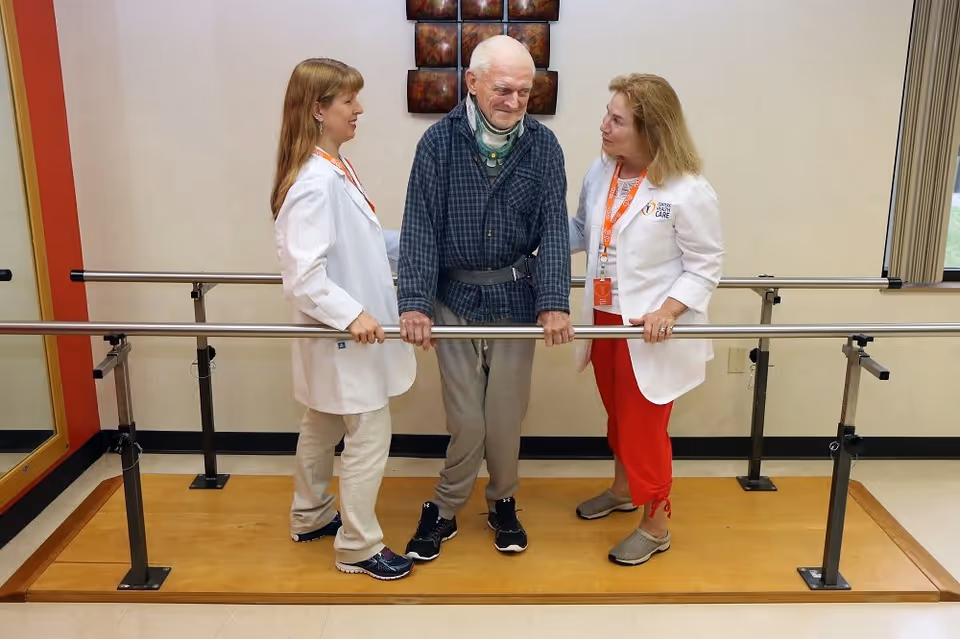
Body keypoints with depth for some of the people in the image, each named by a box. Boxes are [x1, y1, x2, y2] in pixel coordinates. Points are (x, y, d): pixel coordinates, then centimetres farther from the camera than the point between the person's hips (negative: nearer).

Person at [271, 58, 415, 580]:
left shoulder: (336, 169, 6)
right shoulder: (315, 182, -24)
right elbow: (302, 276, -28)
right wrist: (352, 313, -32)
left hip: (342, 336, 10)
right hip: (345, 337, -10)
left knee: (322, 427, 22)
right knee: (369, 437, 2)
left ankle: (310, 517, 41)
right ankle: (358, 546, 18)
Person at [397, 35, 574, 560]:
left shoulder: (543, 146, -3)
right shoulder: (439, 141, -7)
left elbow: (553, 229, -8)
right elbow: (420, 226, -10)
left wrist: (554, 303, -19)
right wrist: (414, 302, -19)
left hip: (516, 297, 1)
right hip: (455, 298, -1)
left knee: (505, 417, 9)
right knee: (466, 420, 2)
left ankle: (502, 503, 35)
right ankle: (444, 509, 27)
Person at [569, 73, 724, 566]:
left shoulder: (689, 192, -20)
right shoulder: (601, 172, -1)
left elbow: (705, 267, -13)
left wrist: (666, 311, -26)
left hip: (652, 333, -6)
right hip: (605, 321, 6)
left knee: (644, 428, 6)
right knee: (618, 415, 23)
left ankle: (656, 526, 27)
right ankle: (623, 488, 48)